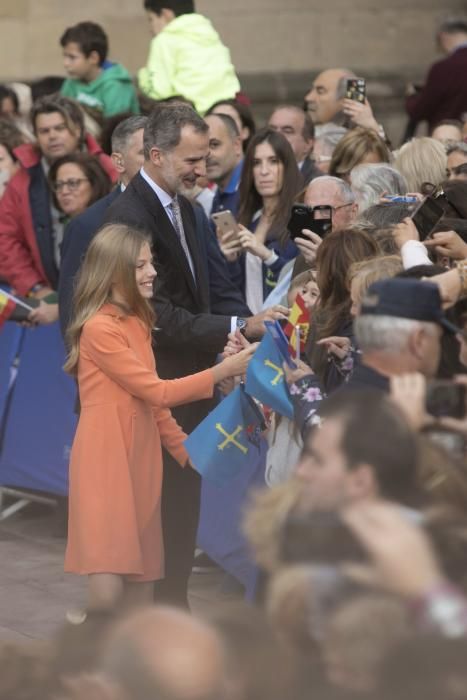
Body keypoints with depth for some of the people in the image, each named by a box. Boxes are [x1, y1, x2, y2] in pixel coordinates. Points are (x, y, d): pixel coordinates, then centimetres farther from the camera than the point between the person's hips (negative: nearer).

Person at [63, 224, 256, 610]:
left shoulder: (137, 322, 16)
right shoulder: (99, 328, -13)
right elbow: (157, 391, -14)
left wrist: (188, 450, 15)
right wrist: (223, 371, -13)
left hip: (141, 458, 9)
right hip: (106, 461, -9)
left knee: (142, 589, 7)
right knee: (108, 591, -17)